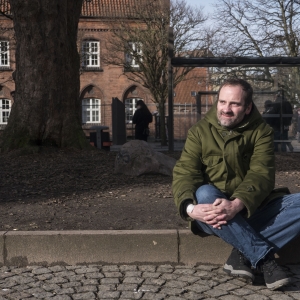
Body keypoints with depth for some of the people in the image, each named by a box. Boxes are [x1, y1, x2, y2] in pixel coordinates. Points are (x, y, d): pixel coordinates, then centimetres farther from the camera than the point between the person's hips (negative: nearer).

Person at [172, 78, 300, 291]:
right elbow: (184, 173, -11)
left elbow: (262, 174, -15)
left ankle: (244, 255, -24)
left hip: (251, 210, 1)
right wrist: (190, 207, -33)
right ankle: (264, 258, -31)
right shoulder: (200, 132, 1)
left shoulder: (261, 131, 1)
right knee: (204, 193, -34)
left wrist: (237, 205, -35)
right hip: (213, 211, -1)